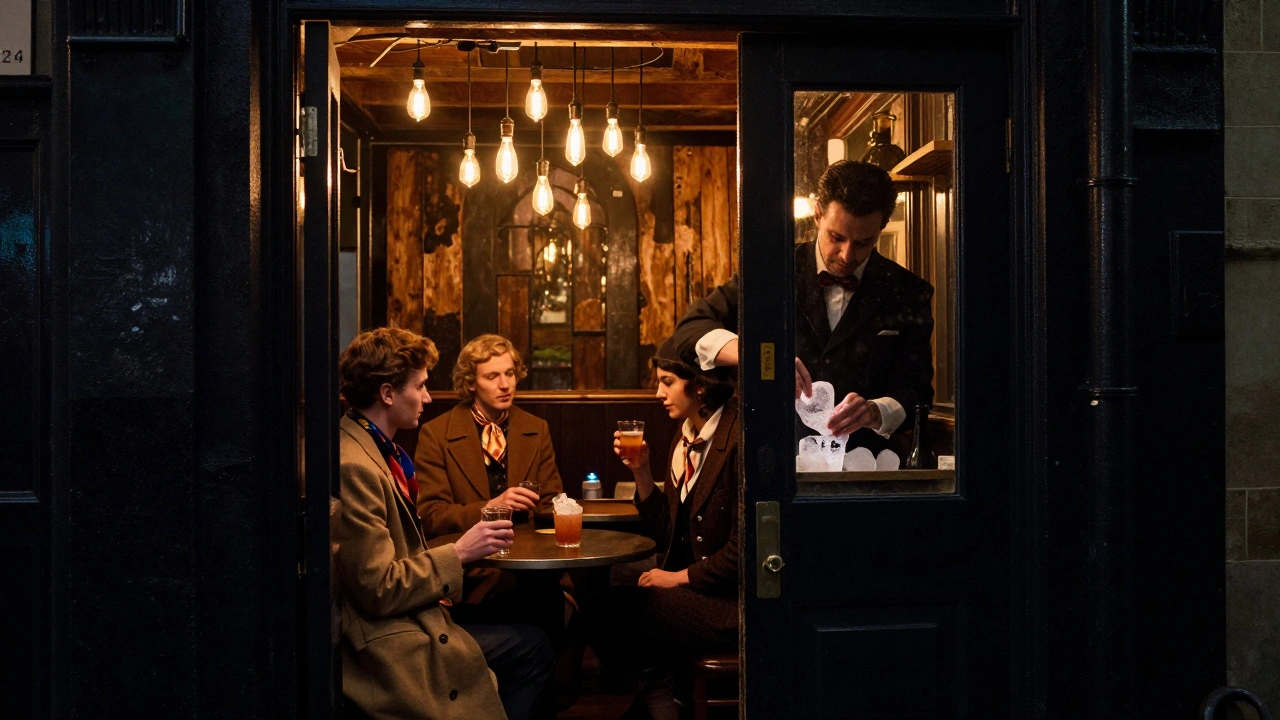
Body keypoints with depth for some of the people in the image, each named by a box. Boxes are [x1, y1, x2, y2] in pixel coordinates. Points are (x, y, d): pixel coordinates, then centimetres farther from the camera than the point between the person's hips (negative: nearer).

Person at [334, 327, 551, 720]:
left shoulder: (376, 448, 8)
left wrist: (436, 579, 4)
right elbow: (379, 590, -22)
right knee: (532, 646, -4)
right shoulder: (354, 466, -22)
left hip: (410, 613, 9)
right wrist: (458, 553, -14)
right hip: (388, 644, -9)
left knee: (532, 645, 7)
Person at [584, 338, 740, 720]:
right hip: (693, 591, 8)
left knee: (608, 611, -13)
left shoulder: (739, 440, -17)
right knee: (601, 612, -6)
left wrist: (678, 578, -10)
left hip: (734, 603, -8)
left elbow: (742, 550, -19)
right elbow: (667, 535, 10)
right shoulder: (684, 440, 9)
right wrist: (640, 470, 1)